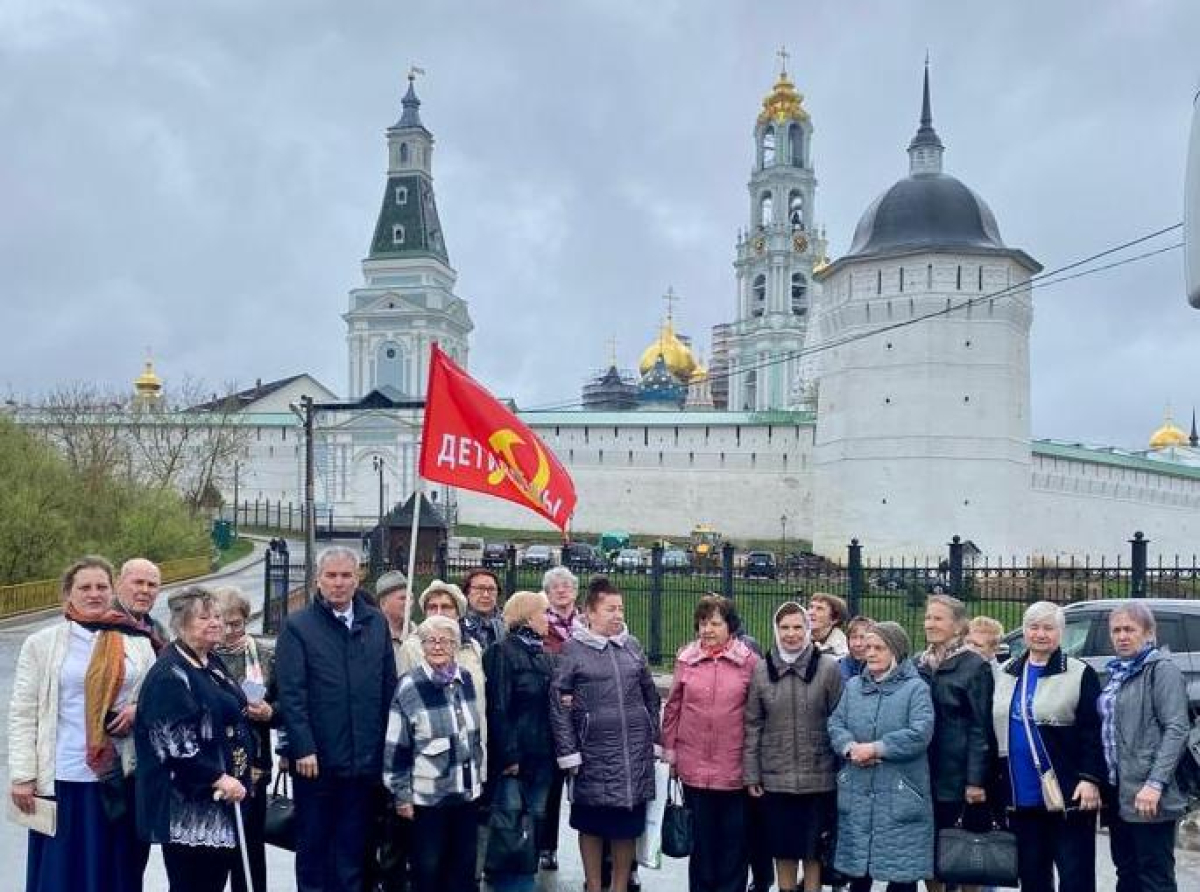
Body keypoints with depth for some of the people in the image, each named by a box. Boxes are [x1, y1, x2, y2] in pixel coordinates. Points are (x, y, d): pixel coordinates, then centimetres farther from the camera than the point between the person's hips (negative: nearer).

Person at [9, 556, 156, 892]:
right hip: (62, 778, -2)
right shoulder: (41, 644, 1)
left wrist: (137, 712, -7)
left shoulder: (137, 642, 6)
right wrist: (22, 776, -6)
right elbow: (22, 715, 0)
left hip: (120, 778, 2)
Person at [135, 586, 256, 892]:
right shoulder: (170, 674, -15)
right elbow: (174, 743, -20)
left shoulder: (213, 663, 13)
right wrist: (219, 779, -21)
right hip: (187, 806, -9)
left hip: (221, 798, 9)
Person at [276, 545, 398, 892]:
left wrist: (387, 745, 6)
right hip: (316, 759, -3)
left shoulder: (376, 623, 7)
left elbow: (388, 688, 9)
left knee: (353, 844, 11)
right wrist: (303, 749, -14)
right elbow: (291, 694, -9)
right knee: (313, 842, 9)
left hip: (364, 759, 3)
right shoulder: (298, 626, -4)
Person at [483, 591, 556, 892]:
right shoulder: (503, 652, -10)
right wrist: (508, 755, -18)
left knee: (535, 819, 11)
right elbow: (498, 708, -15)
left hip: (542, 755, 7)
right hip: (516, 755, -7)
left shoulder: (543, 655, 13)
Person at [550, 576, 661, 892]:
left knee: (628, 823, 9)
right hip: (594, 752, -3)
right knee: (592, 823, 7)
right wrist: (568, 752, -9)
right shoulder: (573, 649, -5)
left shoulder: (632, 645, 7)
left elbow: (650, 696, 13)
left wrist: (655, 739, 9)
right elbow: (557, 703, -5)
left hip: (635, 750, 3)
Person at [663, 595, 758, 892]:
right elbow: (673, 706, 8)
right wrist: (669, 748, 7)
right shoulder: (686, 658, 2)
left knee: (733, 842, 8)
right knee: (701, 841, 12)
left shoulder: (748, 661, -4)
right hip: (694, 766, 2)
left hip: (734, 768, -2)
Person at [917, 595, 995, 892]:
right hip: (923, 773, 5)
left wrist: (976, 779, -16)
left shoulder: (974, 666, -8)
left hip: (957, 774, -5)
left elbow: (980, 728, -11)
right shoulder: (918, 664, 9)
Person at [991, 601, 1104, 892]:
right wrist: (992, 781, 15)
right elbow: (994, 730, 17)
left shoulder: (1080, 674, -3)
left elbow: (1093, 733, -7)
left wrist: (1090, 779, -16)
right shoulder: (1006, 674, 13)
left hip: (1068, 795, -5)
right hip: (1020, 796, 5)